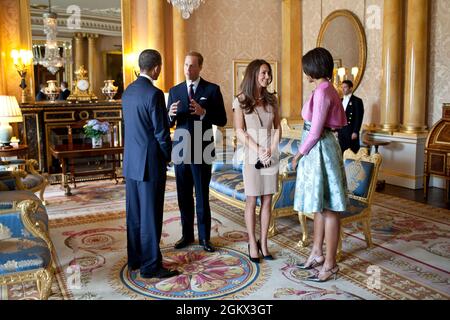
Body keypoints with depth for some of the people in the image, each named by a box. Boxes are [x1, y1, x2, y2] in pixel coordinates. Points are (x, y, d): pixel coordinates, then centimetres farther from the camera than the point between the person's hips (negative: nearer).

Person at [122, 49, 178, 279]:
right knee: (150, 216, 1)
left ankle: (135, 259, 27)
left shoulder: (128, 91, 9)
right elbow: (161, 132, -15)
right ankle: (150, 265, 11)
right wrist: (167, 156, 1)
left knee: (134, 214, 15)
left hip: (131, 162, 8)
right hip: (150, 163, -8)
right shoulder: (154, 94, -17)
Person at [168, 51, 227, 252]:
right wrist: (171, 114, -14)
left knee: (202, 196, 3)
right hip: (181, 150, 3)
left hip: (202, 151, -3)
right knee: (184, 196, 11)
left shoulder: (212, 89, 0)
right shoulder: (175, 91, 10)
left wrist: (203, 112, -20)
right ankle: (187, 235, 25)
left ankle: (204, 237, 17)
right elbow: (168, 123, 9)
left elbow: (222, 120, -3)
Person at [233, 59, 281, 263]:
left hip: (271, 155, 4)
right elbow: (239, 131, -6)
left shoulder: (271, 99, 9)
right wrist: (258, 150, -13)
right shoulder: (241, 100, -2)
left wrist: (271, 150, -7)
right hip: (251, 155, -3)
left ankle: (263, 242, 15)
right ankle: (252, 243, 13)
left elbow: (277, 128, 8)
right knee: (251, 201, 3)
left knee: (267, 200, 5)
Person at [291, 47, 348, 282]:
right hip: (321, 148, 10)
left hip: (319, 150, -10)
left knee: (327, 208, -2)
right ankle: (317, 253, 30)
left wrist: (299, 154, -9)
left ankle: (330, 264, 10)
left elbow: (315, 132, -19)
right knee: (320, 205, 17)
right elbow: (342, 121, 21)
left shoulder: (321, 92, -18)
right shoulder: (329, 89, 12)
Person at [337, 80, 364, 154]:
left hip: (351, 132, -6)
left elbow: (359, 118, -10)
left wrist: (355, 132, -16)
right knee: (341, 153, 6)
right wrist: (337, 130, 9)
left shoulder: (357, 101, -3)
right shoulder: (341, 101, 16)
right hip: (341, 131, 6)